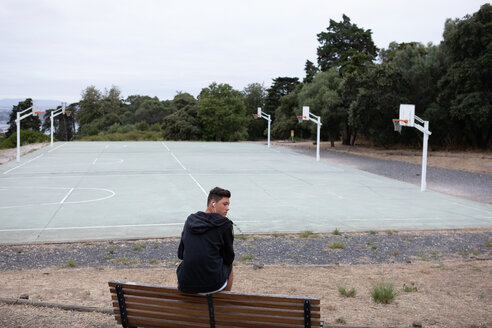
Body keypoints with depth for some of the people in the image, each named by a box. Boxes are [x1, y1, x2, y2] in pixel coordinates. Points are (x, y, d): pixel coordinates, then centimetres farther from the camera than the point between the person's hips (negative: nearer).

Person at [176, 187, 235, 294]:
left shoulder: (190, 220, 7)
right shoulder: (225, 224, -6)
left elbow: (180, 254, 13)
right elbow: (229, 259, 2)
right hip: (213, 284, -3)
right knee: (229, 267, 30)